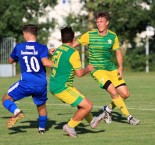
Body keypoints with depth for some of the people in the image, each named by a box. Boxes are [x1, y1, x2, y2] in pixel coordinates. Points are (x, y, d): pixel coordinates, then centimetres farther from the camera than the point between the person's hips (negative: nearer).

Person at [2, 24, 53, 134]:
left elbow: (10, 61, 21)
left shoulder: (19, 47, 4)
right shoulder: (42, 48, -2)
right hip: (41, 84, 2)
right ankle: (42, 128, 33)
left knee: (6, 99, 11)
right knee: (41, 106, 25)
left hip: (26, 83, -2)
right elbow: (45, 62, -19)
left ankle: (17, 112, -17)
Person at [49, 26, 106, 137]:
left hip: (53, 86, 9)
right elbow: (79, 73, -16)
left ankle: (91, 121, 38)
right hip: (62, 88, -9)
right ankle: (70, 126, 2)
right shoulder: (73, 53, -16)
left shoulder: (57, 50, 8)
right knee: (88, 105, -7)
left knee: (82, 101, 26)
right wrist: (88, 69, 3)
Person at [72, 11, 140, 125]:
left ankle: (109, 109, 24)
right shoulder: (90, 35, -9)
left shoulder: (113, 36, 1)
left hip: (111, 68, 5)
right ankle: (129, 116, -10)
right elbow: (75, 44, -1)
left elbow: (118, 51, 10)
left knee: (125, 94, -3)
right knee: (113, 91, -22)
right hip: (97, 69, -5)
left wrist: (120, 67, -3)